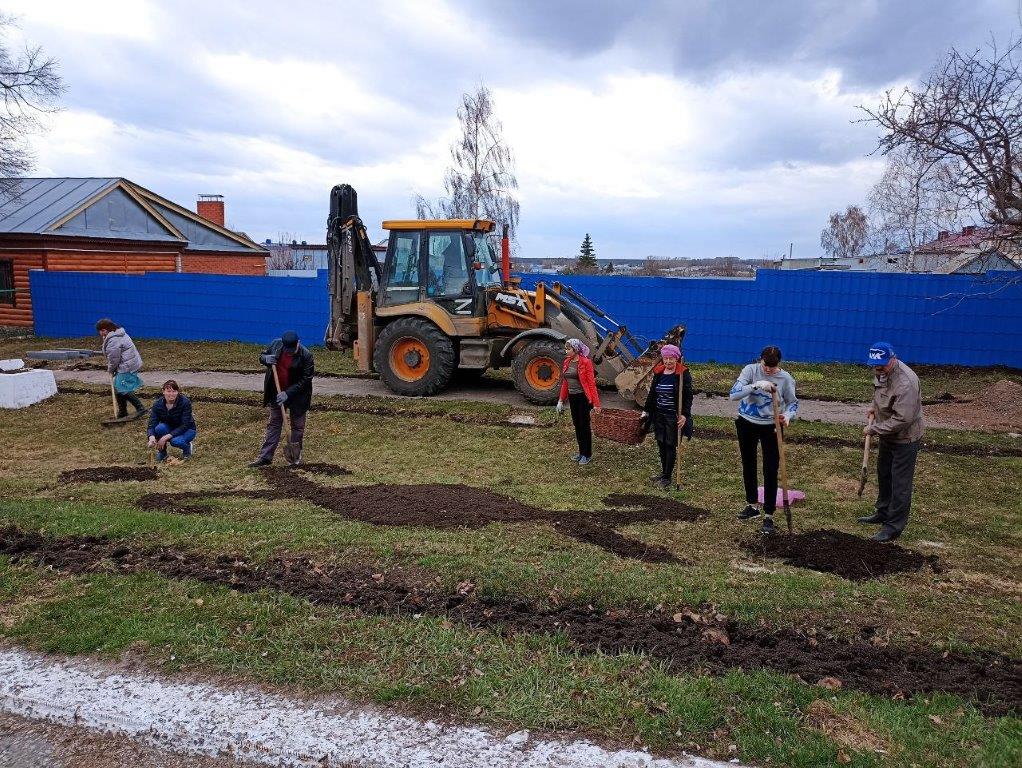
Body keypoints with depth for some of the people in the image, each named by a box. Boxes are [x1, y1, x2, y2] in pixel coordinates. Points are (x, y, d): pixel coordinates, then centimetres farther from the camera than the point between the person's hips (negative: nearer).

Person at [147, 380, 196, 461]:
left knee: (175, 441, -34)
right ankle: (162, 451, -5)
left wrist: (167, 437, -37)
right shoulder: (157, 404, -16)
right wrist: (151, 437, -43)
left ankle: (187, 447, 1)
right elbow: (152, 424, -20)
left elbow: (185, 425, -27)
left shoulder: (185, 402, -25)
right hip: (168, 428, 3)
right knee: (159, 427, -31)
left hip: (186, 430, -3)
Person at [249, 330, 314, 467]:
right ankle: (266, 456, 16)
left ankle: (296, 456, 23)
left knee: (297, 426, 9)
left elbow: (305, 380, -20)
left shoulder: (306, 356, -22)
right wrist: (266, 359, -18)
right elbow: (261, 357, 7)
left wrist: (288, 393, -26)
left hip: (297, 396, -4)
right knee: (273, 424, 11)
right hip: (277, 393, 4)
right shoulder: (276, 344, -8)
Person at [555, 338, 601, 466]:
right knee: (577, 425, 14)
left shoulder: (585, 362, -13)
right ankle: (581, 452, 26)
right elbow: (564, 383, 13)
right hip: (572, 397, 7)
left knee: (584, 426, 1)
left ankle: (587, 455, 11)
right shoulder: (567, 362, 6)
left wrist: (596, 403, -17)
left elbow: (591, 383, -15)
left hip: (583, 397, -7)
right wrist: (561, 400, 13)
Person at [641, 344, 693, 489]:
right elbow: (652, 394, 14)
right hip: (659, 415, 5)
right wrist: (646, 410, 14)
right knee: (661, 444, 11)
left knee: (670, 446, 0)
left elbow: (688, 397, -11)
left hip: (674, 417, -5)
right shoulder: (658, 373, 7)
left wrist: (684, 415, -19)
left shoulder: (683, 374, -9)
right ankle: (664, 472, 26)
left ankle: (667, 477, 8)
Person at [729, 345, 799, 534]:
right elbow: (734, 394, -25)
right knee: (748, 466, 15)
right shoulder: (751, 370, -13)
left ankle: (768, 516, 6)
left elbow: (793, 402, 3)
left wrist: (788, 416, -19)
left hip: (771, 427, -1)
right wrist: (756, 385, -37)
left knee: (771, 472, -4)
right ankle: (752, 505, 34)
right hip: (747, 424, 2)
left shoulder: (786, 378, -11)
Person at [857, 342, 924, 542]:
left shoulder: (905, 383, -31)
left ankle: (894, 527, 7)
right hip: (888, 436, 10)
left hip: (905, 439, -10)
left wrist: (874, 429, -25)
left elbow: (902, 419, -32)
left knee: (900, 484, -1)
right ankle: (882, 513, 39)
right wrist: (874, 406, 5)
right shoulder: (882, 371, -1)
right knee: (883, 475, 22)